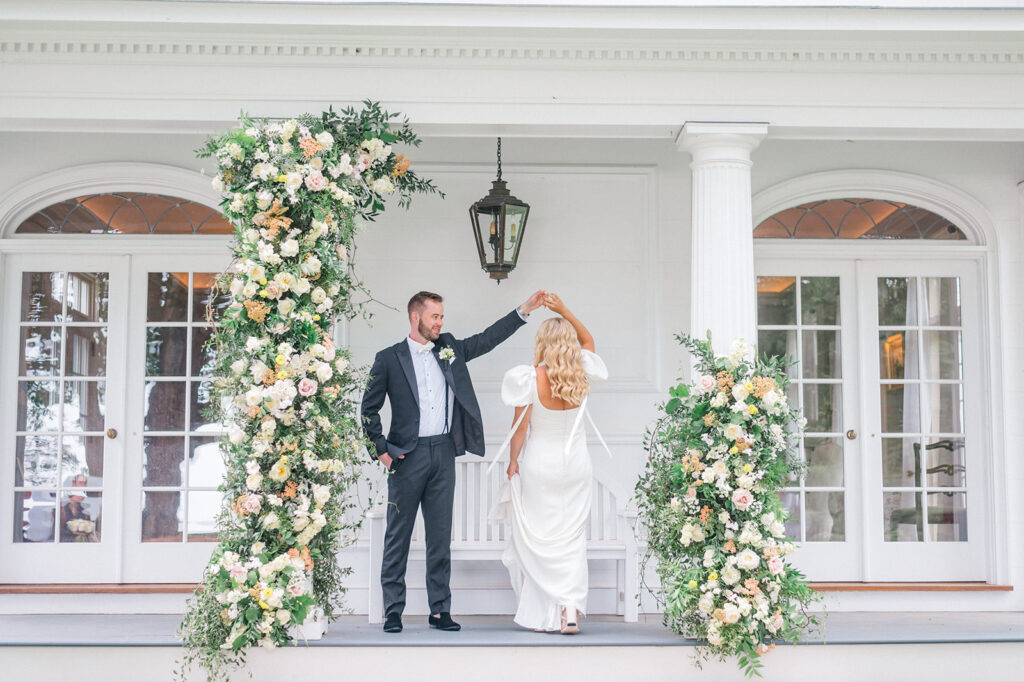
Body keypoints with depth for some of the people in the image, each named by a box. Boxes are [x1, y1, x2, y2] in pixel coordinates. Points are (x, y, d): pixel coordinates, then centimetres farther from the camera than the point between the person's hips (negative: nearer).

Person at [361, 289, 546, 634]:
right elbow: (369, 408, 3)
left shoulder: (449, 348, 13)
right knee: (398, 536, 1)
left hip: (443, 453, 4)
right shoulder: (389, 358, 1)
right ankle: (393, 611, 8)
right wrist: (381, 449, -4)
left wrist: (524, 310, 9)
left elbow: (488, 338, 16)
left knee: (441, 536, 7)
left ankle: (440, 610, 12)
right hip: (408, 455, -4)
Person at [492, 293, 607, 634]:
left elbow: (519, 427, -8)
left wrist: (513, 461, 5)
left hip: (539, 462, -3)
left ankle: (542, 615, 7)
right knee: (572, 537, 7)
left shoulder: (532, 378, -13)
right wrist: (564, 311, 13)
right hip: (576, 462, 3)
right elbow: (588, 341, 18)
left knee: (536, 537, 6)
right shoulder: (581, 376, -3)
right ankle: (571, 607, -8)